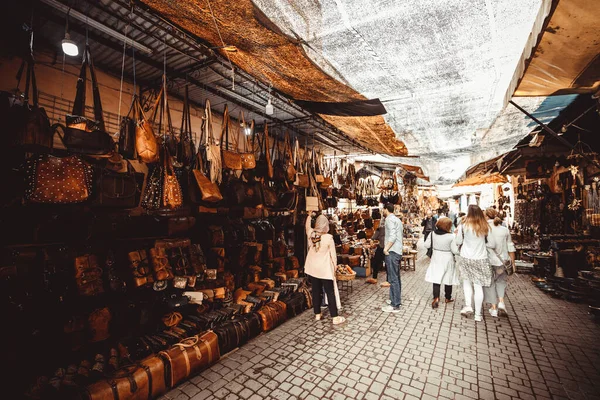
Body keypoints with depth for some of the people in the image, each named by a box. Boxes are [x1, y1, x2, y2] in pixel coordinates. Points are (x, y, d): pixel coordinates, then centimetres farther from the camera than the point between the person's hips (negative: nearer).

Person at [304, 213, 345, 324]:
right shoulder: (328, 238, -17)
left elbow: (307, 226, 18)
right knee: (330, 292, 5)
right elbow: (333, 255, -10)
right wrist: (334, 267, 4)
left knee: (316, 291, 14)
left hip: (312, 268, 4)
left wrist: (309, 215, 32)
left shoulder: (311, 234, -6)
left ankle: (317, 314, 26)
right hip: (325, 269, -4)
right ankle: (335, 317, 11)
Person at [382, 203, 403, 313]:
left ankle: (395, 305, -2)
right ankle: (397, 300, 30)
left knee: (393, 279, -7)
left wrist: (386, 248, -20)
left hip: (392, 252, -10)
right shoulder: (397, 219, 18)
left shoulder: (389, 219, -12)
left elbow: (392, 236, -23)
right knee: (396, 277, 18)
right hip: (398, 251, 10)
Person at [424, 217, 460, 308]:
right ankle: (448, 298, 31)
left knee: (436, 279, 4)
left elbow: (427, 245, 0)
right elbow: (455, 251, -16)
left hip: (436, 259, 2)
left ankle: (436, 298, -8)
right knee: (448, 279, 15)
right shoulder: (451, 236, -18)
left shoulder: (433, 234, -8)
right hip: (447, 259, -2)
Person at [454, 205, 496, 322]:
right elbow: (492, 244, 2)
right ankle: (478, 314, 15)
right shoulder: (485, 227, -3)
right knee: (478, 285, 7)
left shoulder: (464, 225, -9)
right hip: (481, 259, 1)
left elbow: (458, 242, -1)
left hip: (466, 258, -1)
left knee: (467, 281, 19)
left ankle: (468, 305, 7)